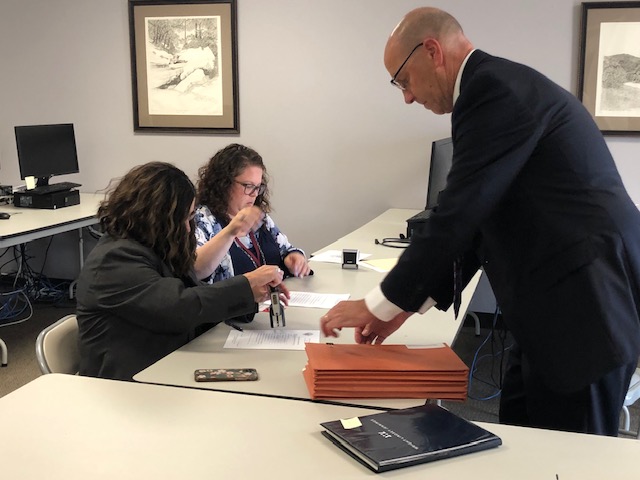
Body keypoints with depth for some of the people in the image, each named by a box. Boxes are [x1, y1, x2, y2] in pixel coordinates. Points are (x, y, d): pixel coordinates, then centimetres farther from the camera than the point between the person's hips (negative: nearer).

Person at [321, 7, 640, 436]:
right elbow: (478, 222, 18)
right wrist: (408, 303, 14)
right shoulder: (499, 84, 16)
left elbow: (459, 215, -19)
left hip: (586, 305, -10)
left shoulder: (495, 89, -15)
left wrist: (379, 304, -7)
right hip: (559, 303, 10)